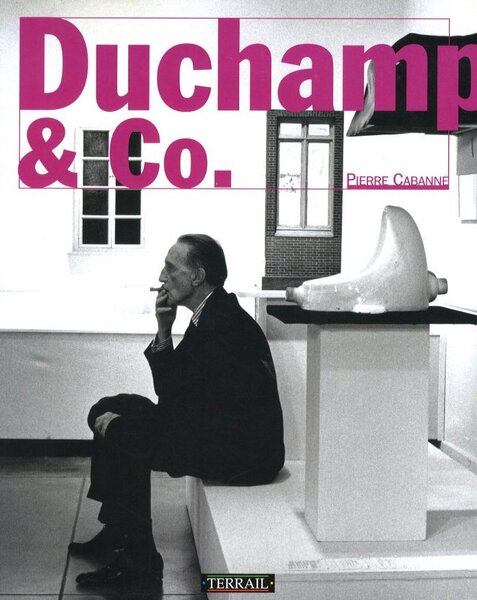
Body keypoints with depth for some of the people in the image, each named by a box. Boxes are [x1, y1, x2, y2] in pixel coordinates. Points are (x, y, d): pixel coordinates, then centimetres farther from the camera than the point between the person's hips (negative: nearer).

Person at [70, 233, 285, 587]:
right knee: (109, 411, 9)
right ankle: (117, 534, 16)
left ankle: (139, 559, -6)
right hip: (223, 435, 10)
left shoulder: (223, 323, -21)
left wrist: (123, 422, -9)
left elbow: (175, 407, -22)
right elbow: (171, 392, 10)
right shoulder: (212, 315, 10)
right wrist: (164, 333, -1)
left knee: (123, 434, -17)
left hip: (245, 454, -10)